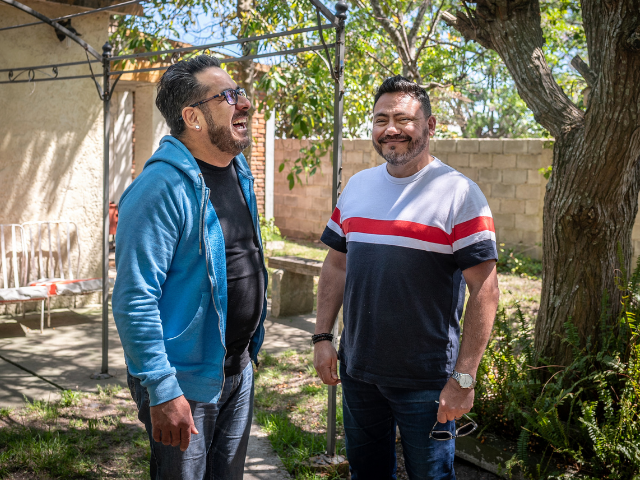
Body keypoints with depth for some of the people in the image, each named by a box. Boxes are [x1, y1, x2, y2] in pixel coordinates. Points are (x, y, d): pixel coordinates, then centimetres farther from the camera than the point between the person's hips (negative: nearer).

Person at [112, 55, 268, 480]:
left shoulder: (239, 173, 6)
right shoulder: (163, 187, -22)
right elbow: (134, 300, -24)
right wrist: (163, 392, -24)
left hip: (239, 369, 8)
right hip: (186, 381, -8)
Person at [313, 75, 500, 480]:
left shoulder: (459, 193, -11)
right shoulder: (357, 186, 7)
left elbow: (485, 289, -14)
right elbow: (336, 266, 13)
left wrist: (464, 377, -17)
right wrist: (323, 336, 6)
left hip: (425, 381, -5)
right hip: (357, 370, 6)